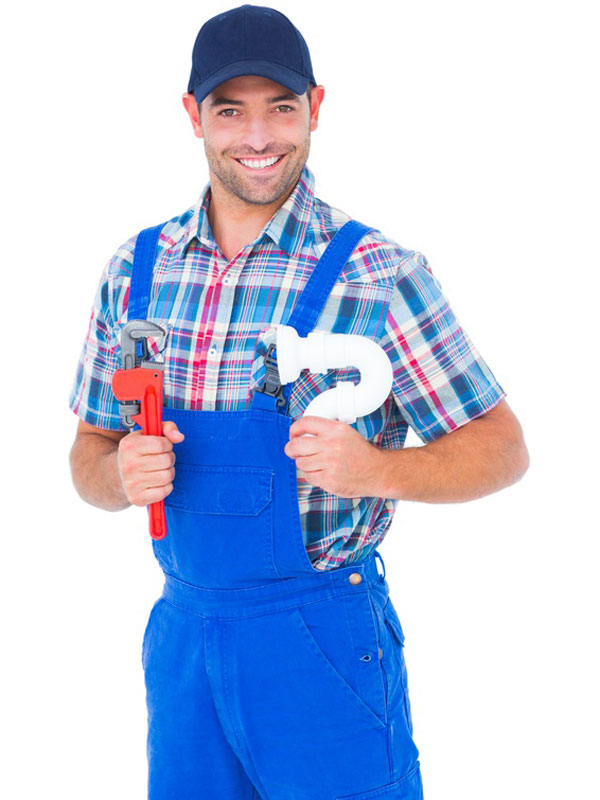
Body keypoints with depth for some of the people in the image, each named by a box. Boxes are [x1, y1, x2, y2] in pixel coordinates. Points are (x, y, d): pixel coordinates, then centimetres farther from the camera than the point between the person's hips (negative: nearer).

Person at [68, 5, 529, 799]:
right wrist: (120, 474, -14)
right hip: (182, 636, 4)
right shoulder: (137, 268, 3)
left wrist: (375, 470, -25)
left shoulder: (377, 275, -11)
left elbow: (502, 448, -7)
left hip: (324, 640, -4)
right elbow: (90, 457, 9)